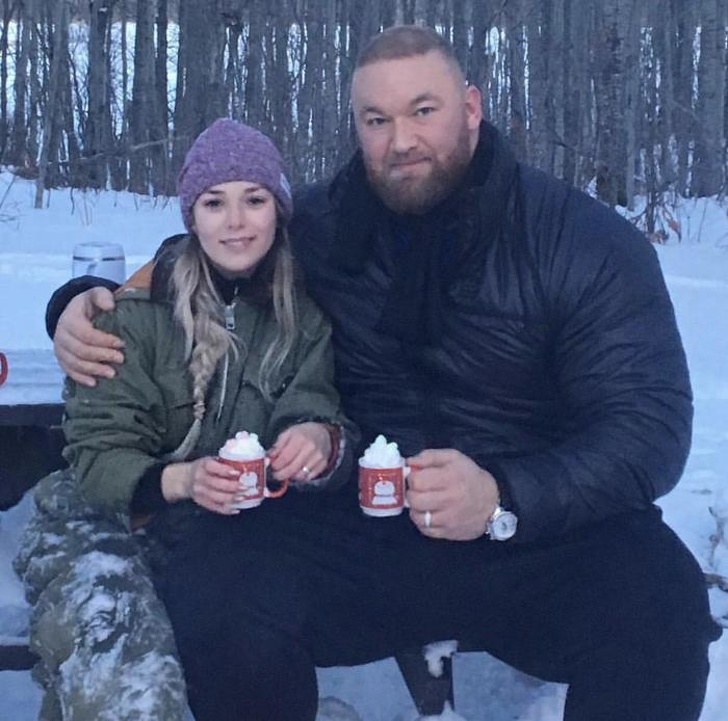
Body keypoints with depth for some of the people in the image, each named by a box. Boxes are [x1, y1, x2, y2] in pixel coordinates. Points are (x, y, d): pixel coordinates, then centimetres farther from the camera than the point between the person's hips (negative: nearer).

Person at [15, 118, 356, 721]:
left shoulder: (306, 314, 2)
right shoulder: (139, 309, -8)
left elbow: (317, 417, -6)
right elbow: (97, 455, -10)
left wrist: (320, 440, -31)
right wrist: (181, 480, -31)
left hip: (242, 532, 4)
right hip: (112, 525, -3)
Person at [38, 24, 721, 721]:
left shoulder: (590, 245, -5)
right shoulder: (318, 226, 4)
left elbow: (651, 422, -11)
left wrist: (505, 498, -27)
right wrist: (85, 303, 1)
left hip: (550, 535, -1)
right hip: (367, 528, 2)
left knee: (656, 602, -33)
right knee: (209, 599, -25)